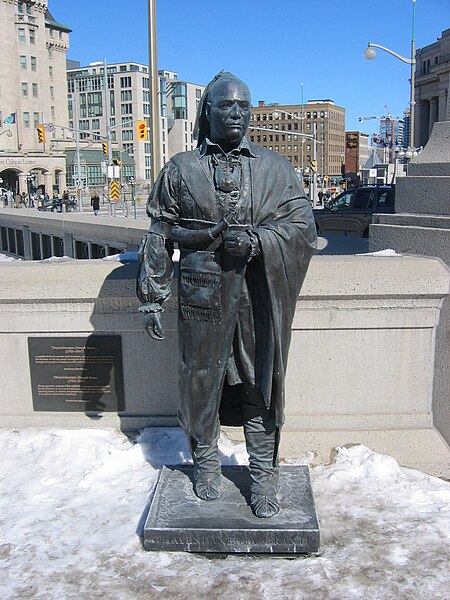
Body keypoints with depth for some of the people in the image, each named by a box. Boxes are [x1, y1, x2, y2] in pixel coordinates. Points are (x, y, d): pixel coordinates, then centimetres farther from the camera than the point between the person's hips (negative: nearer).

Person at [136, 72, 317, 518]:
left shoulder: (274, 168, 9)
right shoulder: (181, 169, 7)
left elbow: (303, 227, 2)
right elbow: (158, 238, 7)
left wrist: (255, 241, -15)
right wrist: (152, 298, 4)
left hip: (258, 297, 0)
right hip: (202, 296, 0)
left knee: (260, 384, 6)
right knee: (201, 380, 10)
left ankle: (263, 475, 22)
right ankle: (206, 464, 32)